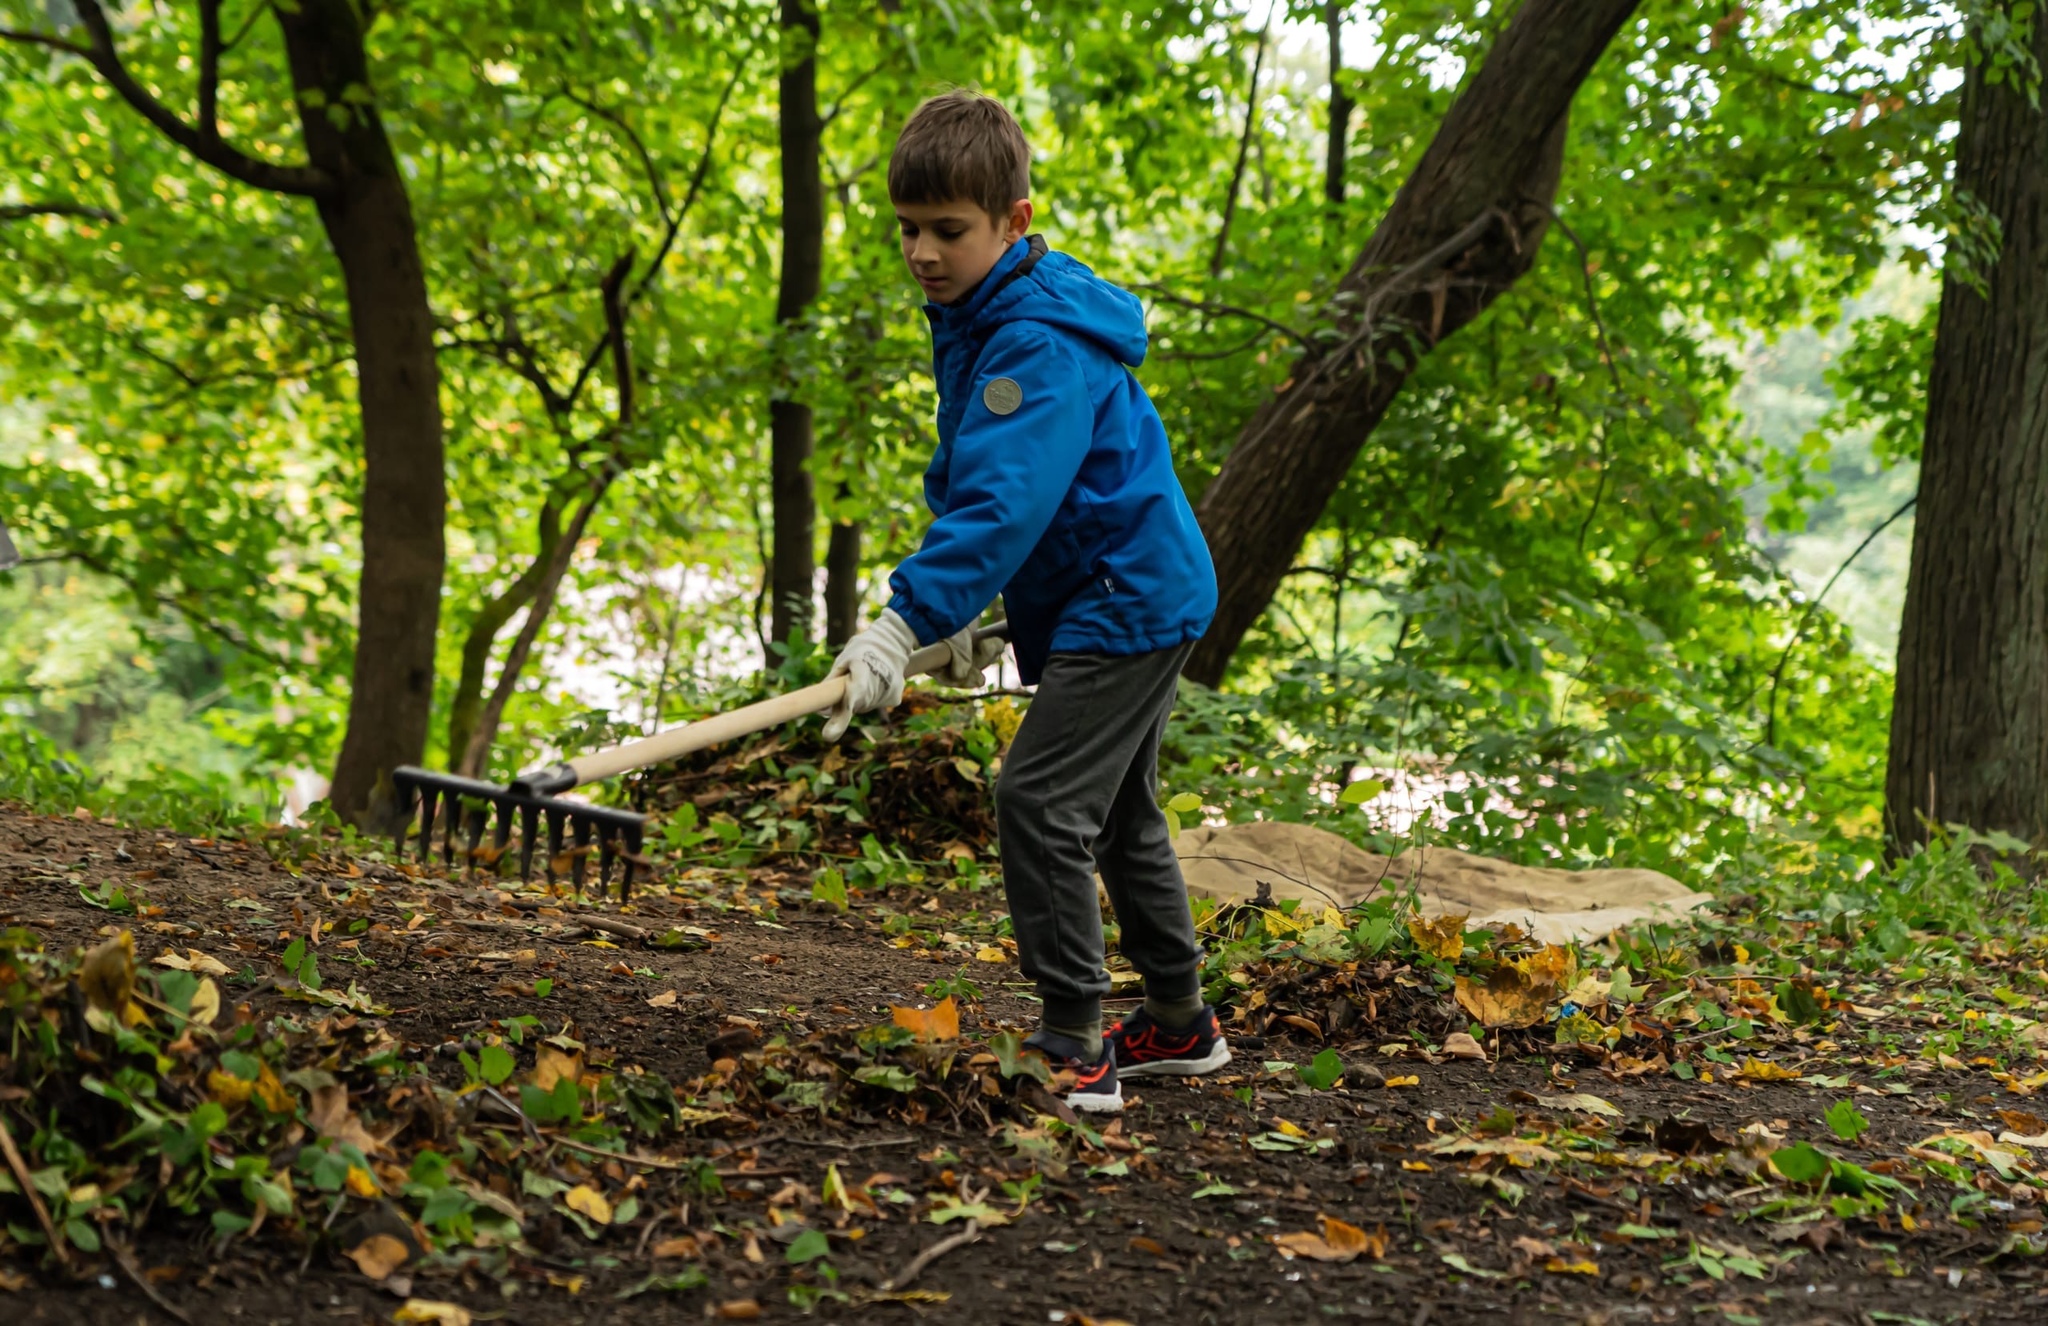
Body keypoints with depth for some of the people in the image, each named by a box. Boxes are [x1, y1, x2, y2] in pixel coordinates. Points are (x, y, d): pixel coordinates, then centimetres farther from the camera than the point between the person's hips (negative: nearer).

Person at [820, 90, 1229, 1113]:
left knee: (1041, 801, -14)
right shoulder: (973, 320, 8)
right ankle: (1179, 1026, 31)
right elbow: (969, 483, 17)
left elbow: (1008, 498, -35)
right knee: (1117, 815, 18)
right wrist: (961, 612, 11)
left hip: (1125, 601, -11)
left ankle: (1075, 1049, -9)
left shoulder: (1041, 343, -24)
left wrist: (909, 619, -42)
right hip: (1131, 599, 11)